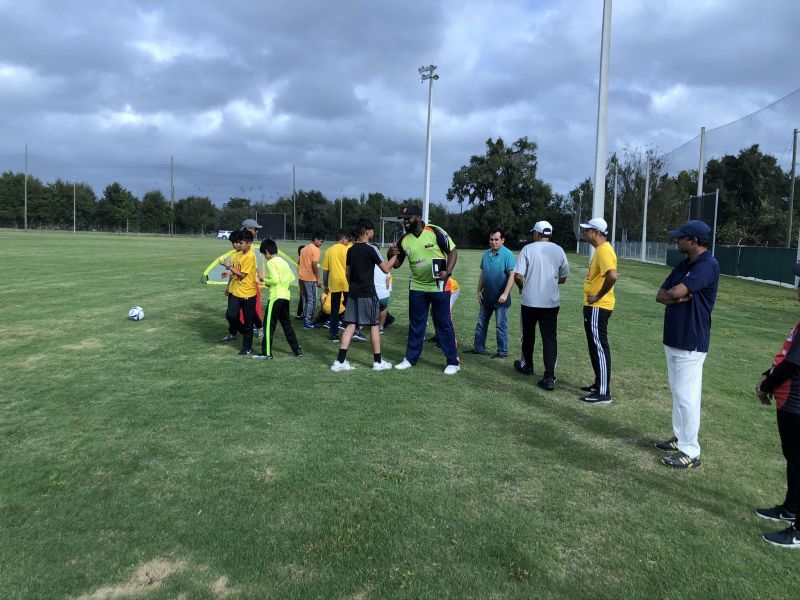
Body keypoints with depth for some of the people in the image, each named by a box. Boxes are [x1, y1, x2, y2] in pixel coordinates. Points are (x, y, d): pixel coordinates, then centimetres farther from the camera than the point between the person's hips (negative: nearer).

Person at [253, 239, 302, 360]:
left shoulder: (271, 262, -10)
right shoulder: (283, 262, 14)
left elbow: (275, 280, -20)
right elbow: (292, 278, 16)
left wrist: (265, 280, -2)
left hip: (276, 297, -8)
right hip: (286, 296, 8)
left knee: (269, 324, -2)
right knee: (287, 324, 15)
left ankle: (266, 353, 0)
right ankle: (297, 350, 18)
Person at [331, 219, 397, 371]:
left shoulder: (351, 250, 9)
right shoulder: (370, 249, -12)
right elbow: (386, 269, -7)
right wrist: (395, 255, 5)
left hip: (353, 293, 6)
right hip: (367, 294, -6)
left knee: (351, 326, 5)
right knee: (374, 325, 6)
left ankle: (340, 361, 0)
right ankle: (378, 362, 13)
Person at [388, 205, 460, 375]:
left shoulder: (435, 232, -15)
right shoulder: (404, 239, 0)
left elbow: (452, 252, -8)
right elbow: (397, 264, 10)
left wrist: (448, 272, -23)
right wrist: (391, 255, -13)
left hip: (439, 287, -5)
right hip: (417, 288, 5)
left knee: (444, 324, 2)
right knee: (415, 325, 12)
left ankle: (453, 362, 11)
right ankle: (410, 358, 24)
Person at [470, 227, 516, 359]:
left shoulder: (507, 254, -12)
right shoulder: (486, 254, 7)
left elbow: (512, 275, -16)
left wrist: (505, 294, -22)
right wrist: (479, 291, 10)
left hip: (500, 298, -6)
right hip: (486, 296, 7)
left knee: (501, 326, 3)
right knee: (481, 323, 13)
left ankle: (502, 352, 14)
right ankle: (479, 348, 24)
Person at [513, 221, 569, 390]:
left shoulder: (528, 249, -6)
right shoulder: (559, 251, 2)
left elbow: (518, 276, -12)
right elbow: (563, 278, 10)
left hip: (529, 301, -1)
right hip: (551, 302, 1)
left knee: (528, 335, 18)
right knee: (550, 338, 0)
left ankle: (527, 365, 36)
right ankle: (549, 377, -9)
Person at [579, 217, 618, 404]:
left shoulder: (604, 250, -18)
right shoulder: (599, 250, 15)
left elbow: (612, 276, -32)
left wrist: (598, 296, -21)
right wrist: (594, 297, 13)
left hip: (598, 307, -11)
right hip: (593, 306, 11)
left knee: (599, 348, -7)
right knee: (595, 347, 17)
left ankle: (604, 393, -3)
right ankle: (599, 384, 27)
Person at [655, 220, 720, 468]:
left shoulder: (708, 265, -16)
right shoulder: (683, 265, 12)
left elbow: (675, 293, -25)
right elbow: (660, 296, 7)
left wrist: (671, 294, -2)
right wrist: (679, 298, -13)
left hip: (691, 343, -9)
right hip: (672, 339, 9)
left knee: (687, 396, -5)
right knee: (677, 392, 17)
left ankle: (690, 452, 3)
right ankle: (681, 438, 30)